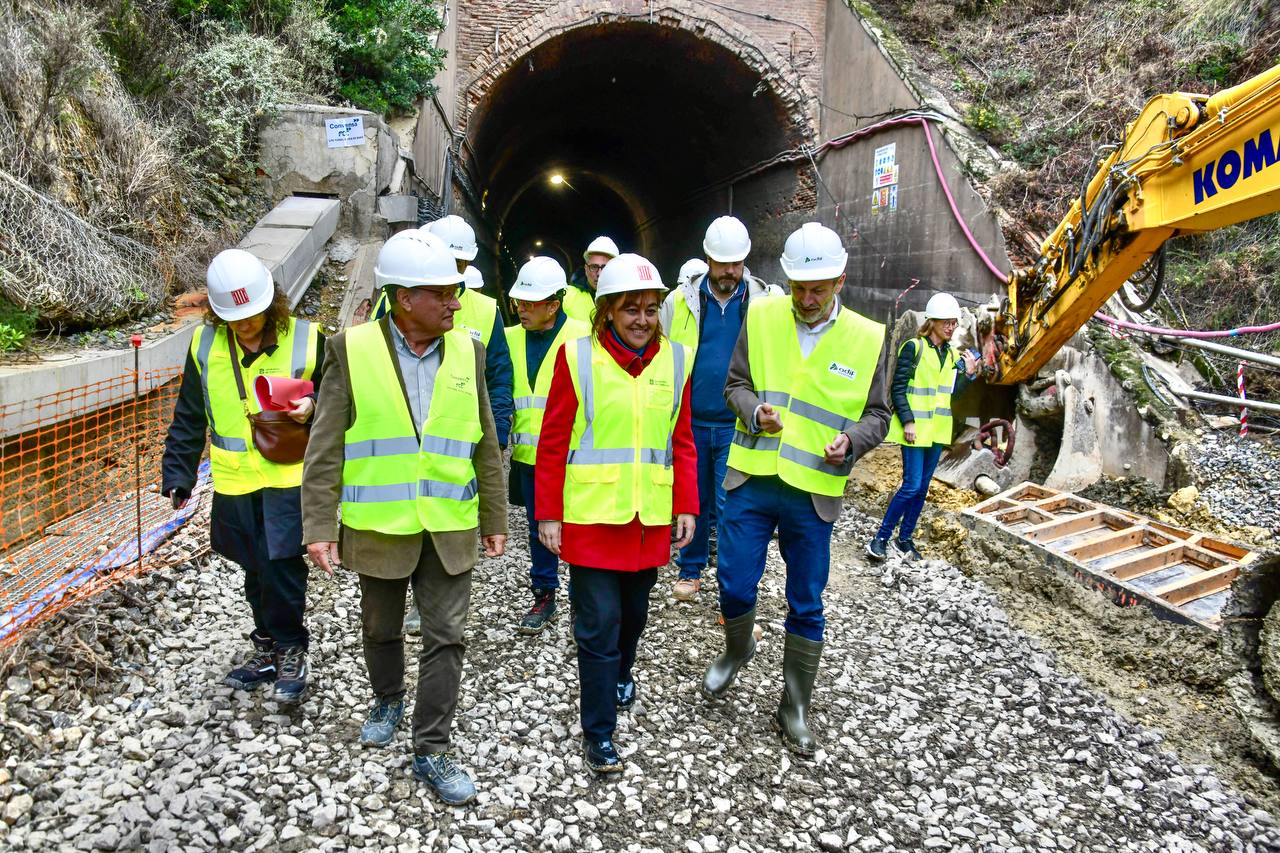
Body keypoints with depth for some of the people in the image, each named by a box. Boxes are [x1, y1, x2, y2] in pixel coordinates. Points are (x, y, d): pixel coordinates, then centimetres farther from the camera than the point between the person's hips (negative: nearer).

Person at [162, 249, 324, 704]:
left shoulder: (306, 339, -9)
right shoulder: (205, 345, 1)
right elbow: (189, 418, 8)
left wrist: (314, 406, -20)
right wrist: (177, 475, 5)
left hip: (290, 475, -4)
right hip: (234, 479, 4)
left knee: (282, 563, -10)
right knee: (256, 569, 14)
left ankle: (291, 650, 11)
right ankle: (267, 646, 32)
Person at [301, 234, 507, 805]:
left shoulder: (466, 351, -1)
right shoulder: (352, 350, -9)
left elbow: (485, 446, 5)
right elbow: (325, 449, -7)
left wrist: (494, 518, 7)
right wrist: (320, 527, -10)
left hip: (450, 528, 1)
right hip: (379, 527, -1)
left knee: (445, 637, 4)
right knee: (381, 629, 19)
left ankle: (431, 751, 20)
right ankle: (388, 701, 47)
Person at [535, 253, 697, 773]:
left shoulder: (675, 359, 3)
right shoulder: (577, 356, -8)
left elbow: (682, 441, 9)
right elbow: (553, 442, -5)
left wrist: (686, 507, 6)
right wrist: (548, 514, -5)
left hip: (651, 516, 4)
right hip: (590, 516, -4)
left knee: (634, 611, 20)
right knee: (598, 623, 0)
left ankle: (620, 673, 50)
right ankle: (598, 732, 16)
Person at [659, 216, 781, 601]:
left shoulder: (765, 302, -3)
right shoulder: (680, 300, 1)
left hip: (738, 426, -2)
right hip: (691, 422, 2)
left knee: (731, 507, 0)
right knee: (693, 501, 16)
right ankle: (690, 570, 34)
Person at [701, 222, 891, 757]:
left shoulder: (868, 337, -1)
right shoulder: (762, 316, 1)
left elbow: (876, 415, 4)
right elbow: (736, 383, 8)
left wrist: (852, 441, -17)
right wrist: (754, 410, -14)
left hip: (814, 493, -1)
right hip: (751, 480, 1)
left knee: (805, 606, 10)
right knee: (735, 586, 6)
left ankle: (795, 709, 28)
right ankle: (737, 651, 41)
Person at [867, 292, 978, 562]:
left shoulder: (951, 353, 10)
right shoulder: (914, 347, -9)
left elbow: (952, 393, 12)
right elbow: (897, 388, -11)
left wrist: (969, 373, -2)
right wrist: (907, 421, -17)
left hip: (937, 429, 7)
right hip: (915, 428, -7)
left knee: (922, 487, 10)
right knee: (912, 485, -9)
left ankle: (904, 539, 21)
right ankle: (881, 538, 3)